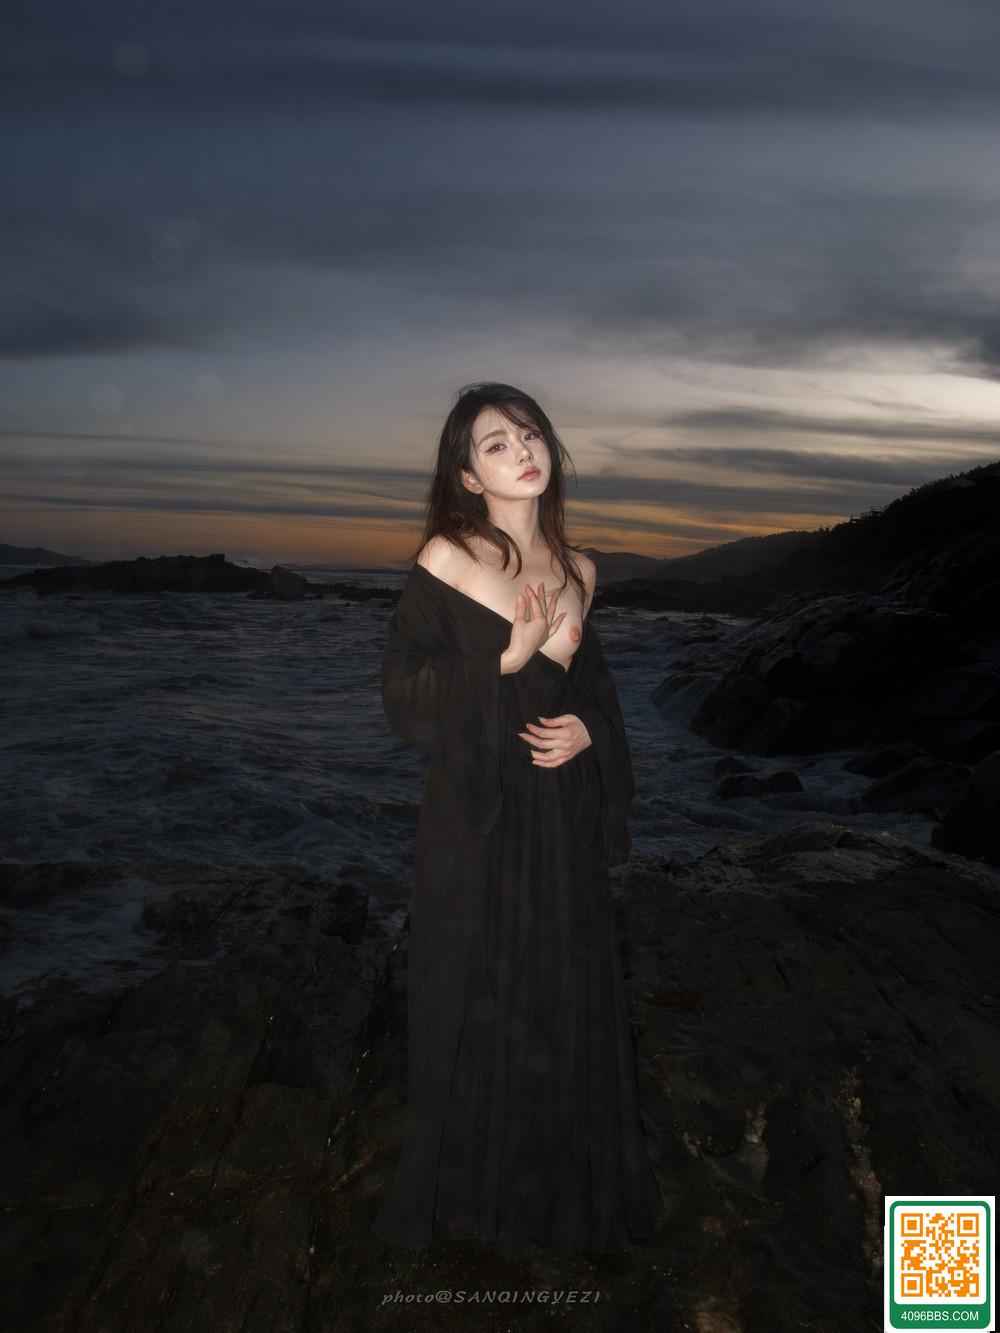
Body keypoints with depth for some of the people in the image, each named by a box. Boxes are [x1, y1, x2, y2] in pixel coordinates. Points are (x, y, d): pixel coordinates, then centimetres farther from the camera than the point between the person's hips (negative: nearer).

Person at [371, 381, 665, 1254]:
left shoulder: (577, 571, 5)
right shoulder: (446, 560, -9)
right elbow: (405, 696, -13)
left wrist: (588, 732, -7)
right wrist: (511, 659, -23)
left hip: (562, 820, 5)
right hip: (478, 822, -4)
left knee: (566, 1000, 16)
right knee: (479, 1006, 10)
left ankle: (567, 1183, 40)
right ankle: (470, 1190, 36)